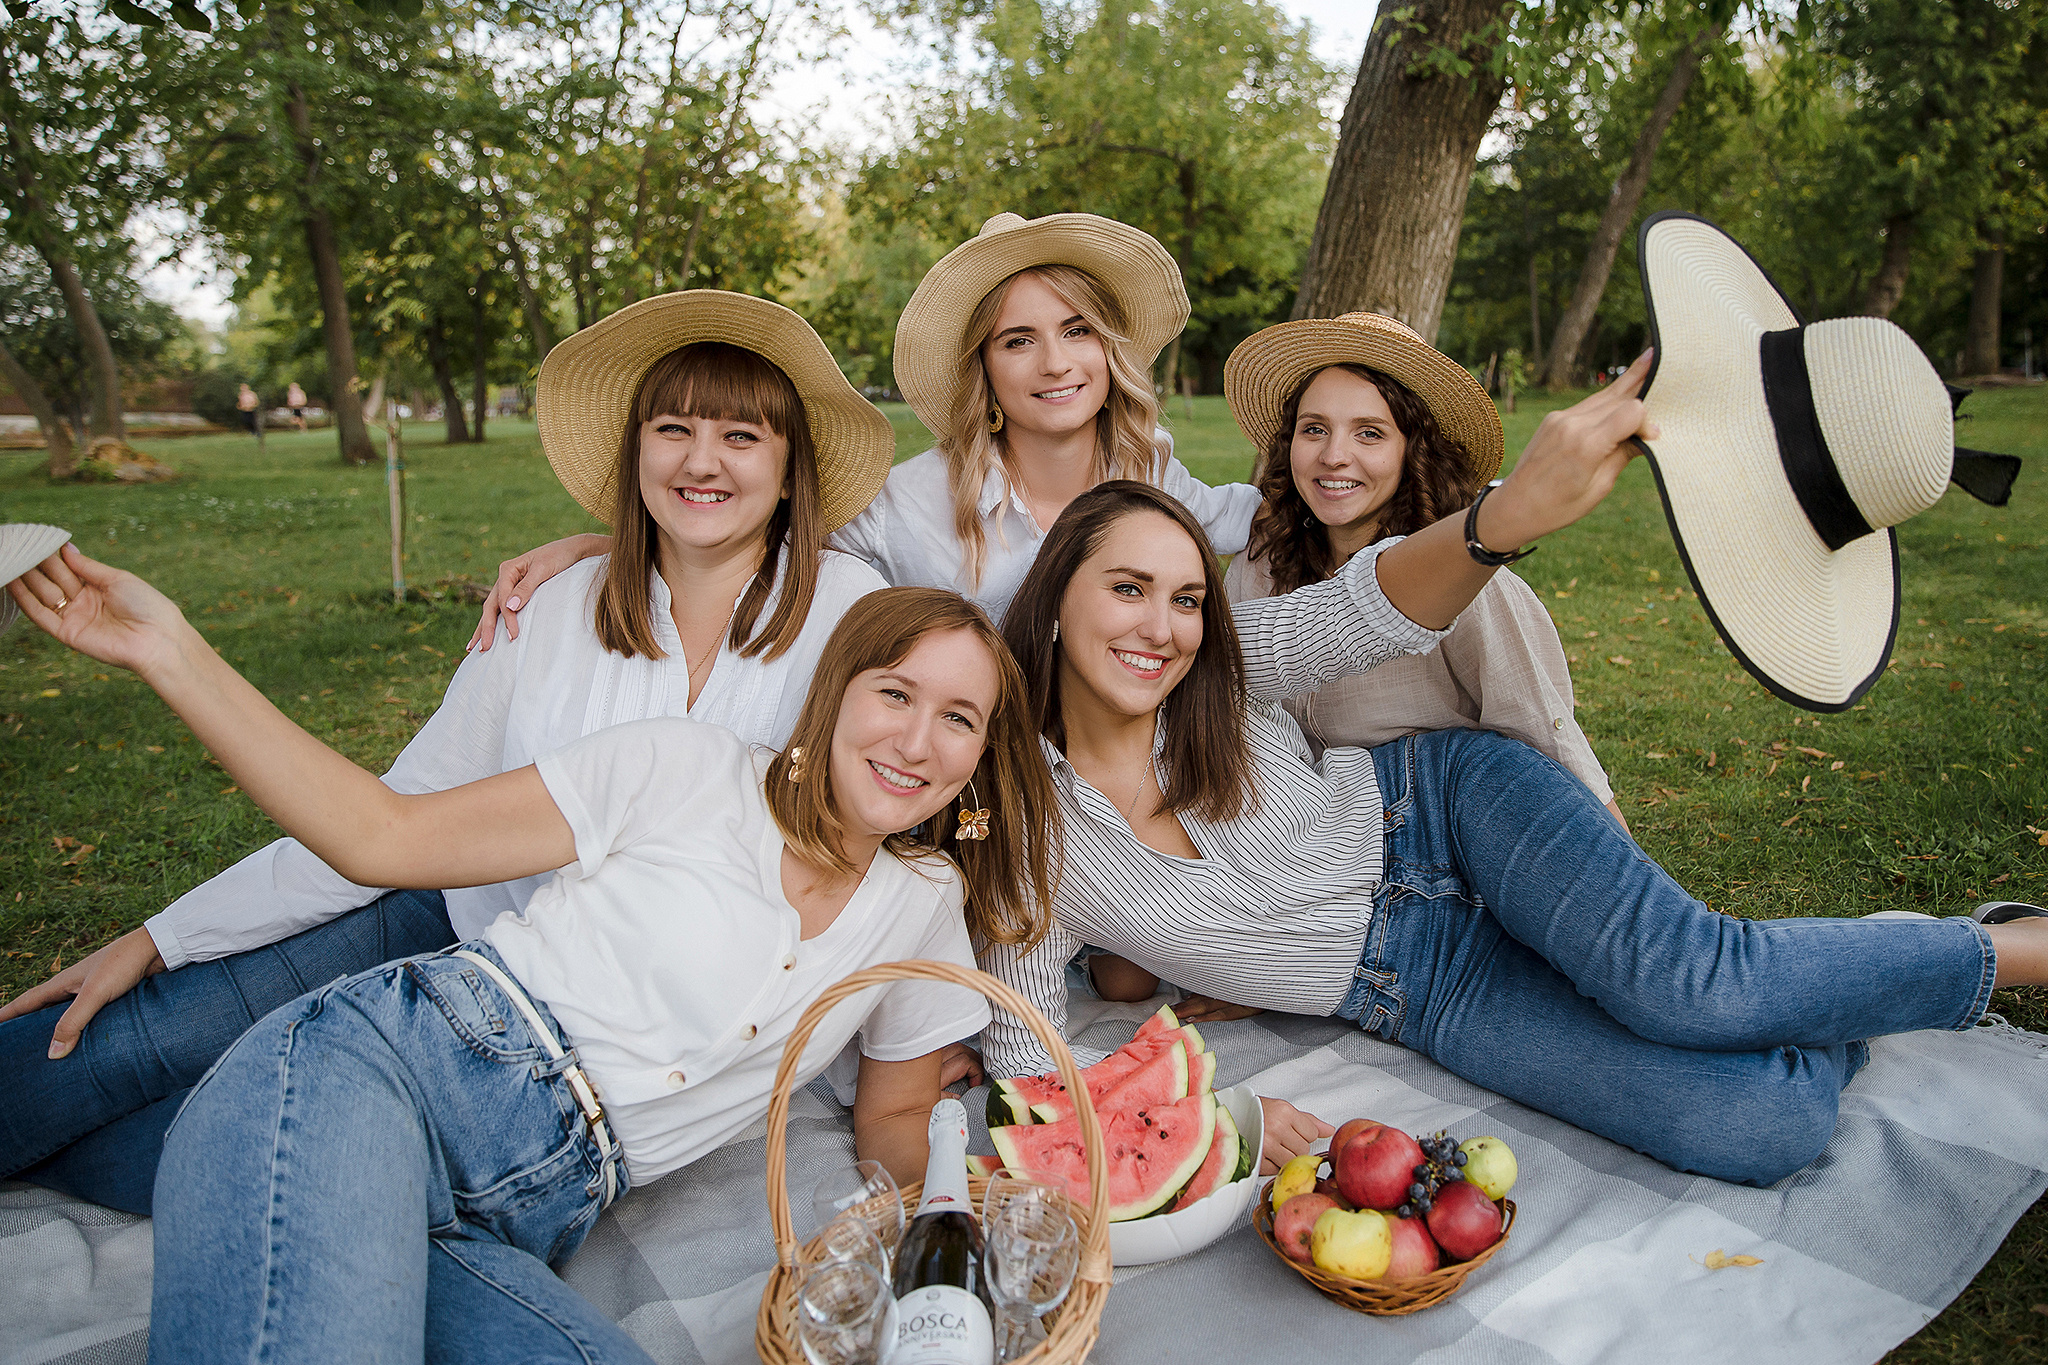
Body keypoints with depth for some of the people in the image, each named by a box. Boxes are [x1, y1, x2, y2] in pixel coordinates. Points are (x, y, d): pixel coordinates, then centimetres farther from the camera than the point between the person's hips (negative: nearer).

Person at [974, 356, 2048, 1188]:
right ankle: (1853, 1007, 14)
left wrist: (1507, 517, -50)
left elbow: (1368, 611, -29)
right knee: (1760, 1133, -18)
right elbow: (1024, 1058, -10)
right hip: (1422, 993, 0)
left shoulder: (1224, 665, -12)